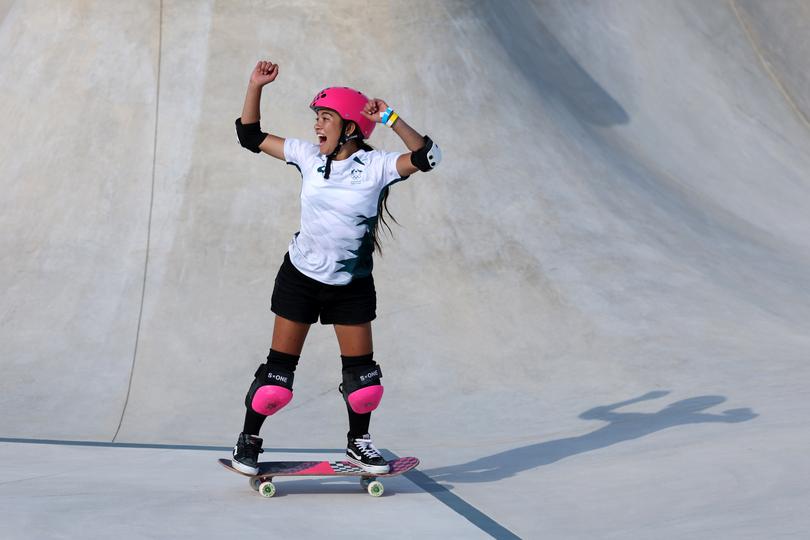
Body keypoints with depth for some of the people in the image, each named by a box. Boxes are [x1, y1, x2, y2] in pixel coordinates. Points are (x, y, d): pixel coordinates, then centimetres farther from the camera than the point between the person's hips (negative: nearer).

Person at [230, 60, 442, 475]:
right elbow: (251, 137, 5)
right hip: (300, 277, 1)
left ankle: (357, 443, 27)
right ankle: (248, 441, 18)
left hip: (352, 285, -1)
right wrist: (256, 86, -4)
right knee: (279, 370, 1)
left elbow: (426, 157, -26)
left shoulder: (375, 166, -11)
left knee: (362, 373, 4)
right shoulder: (309, 156, -2)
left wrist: (389, 118, -33)